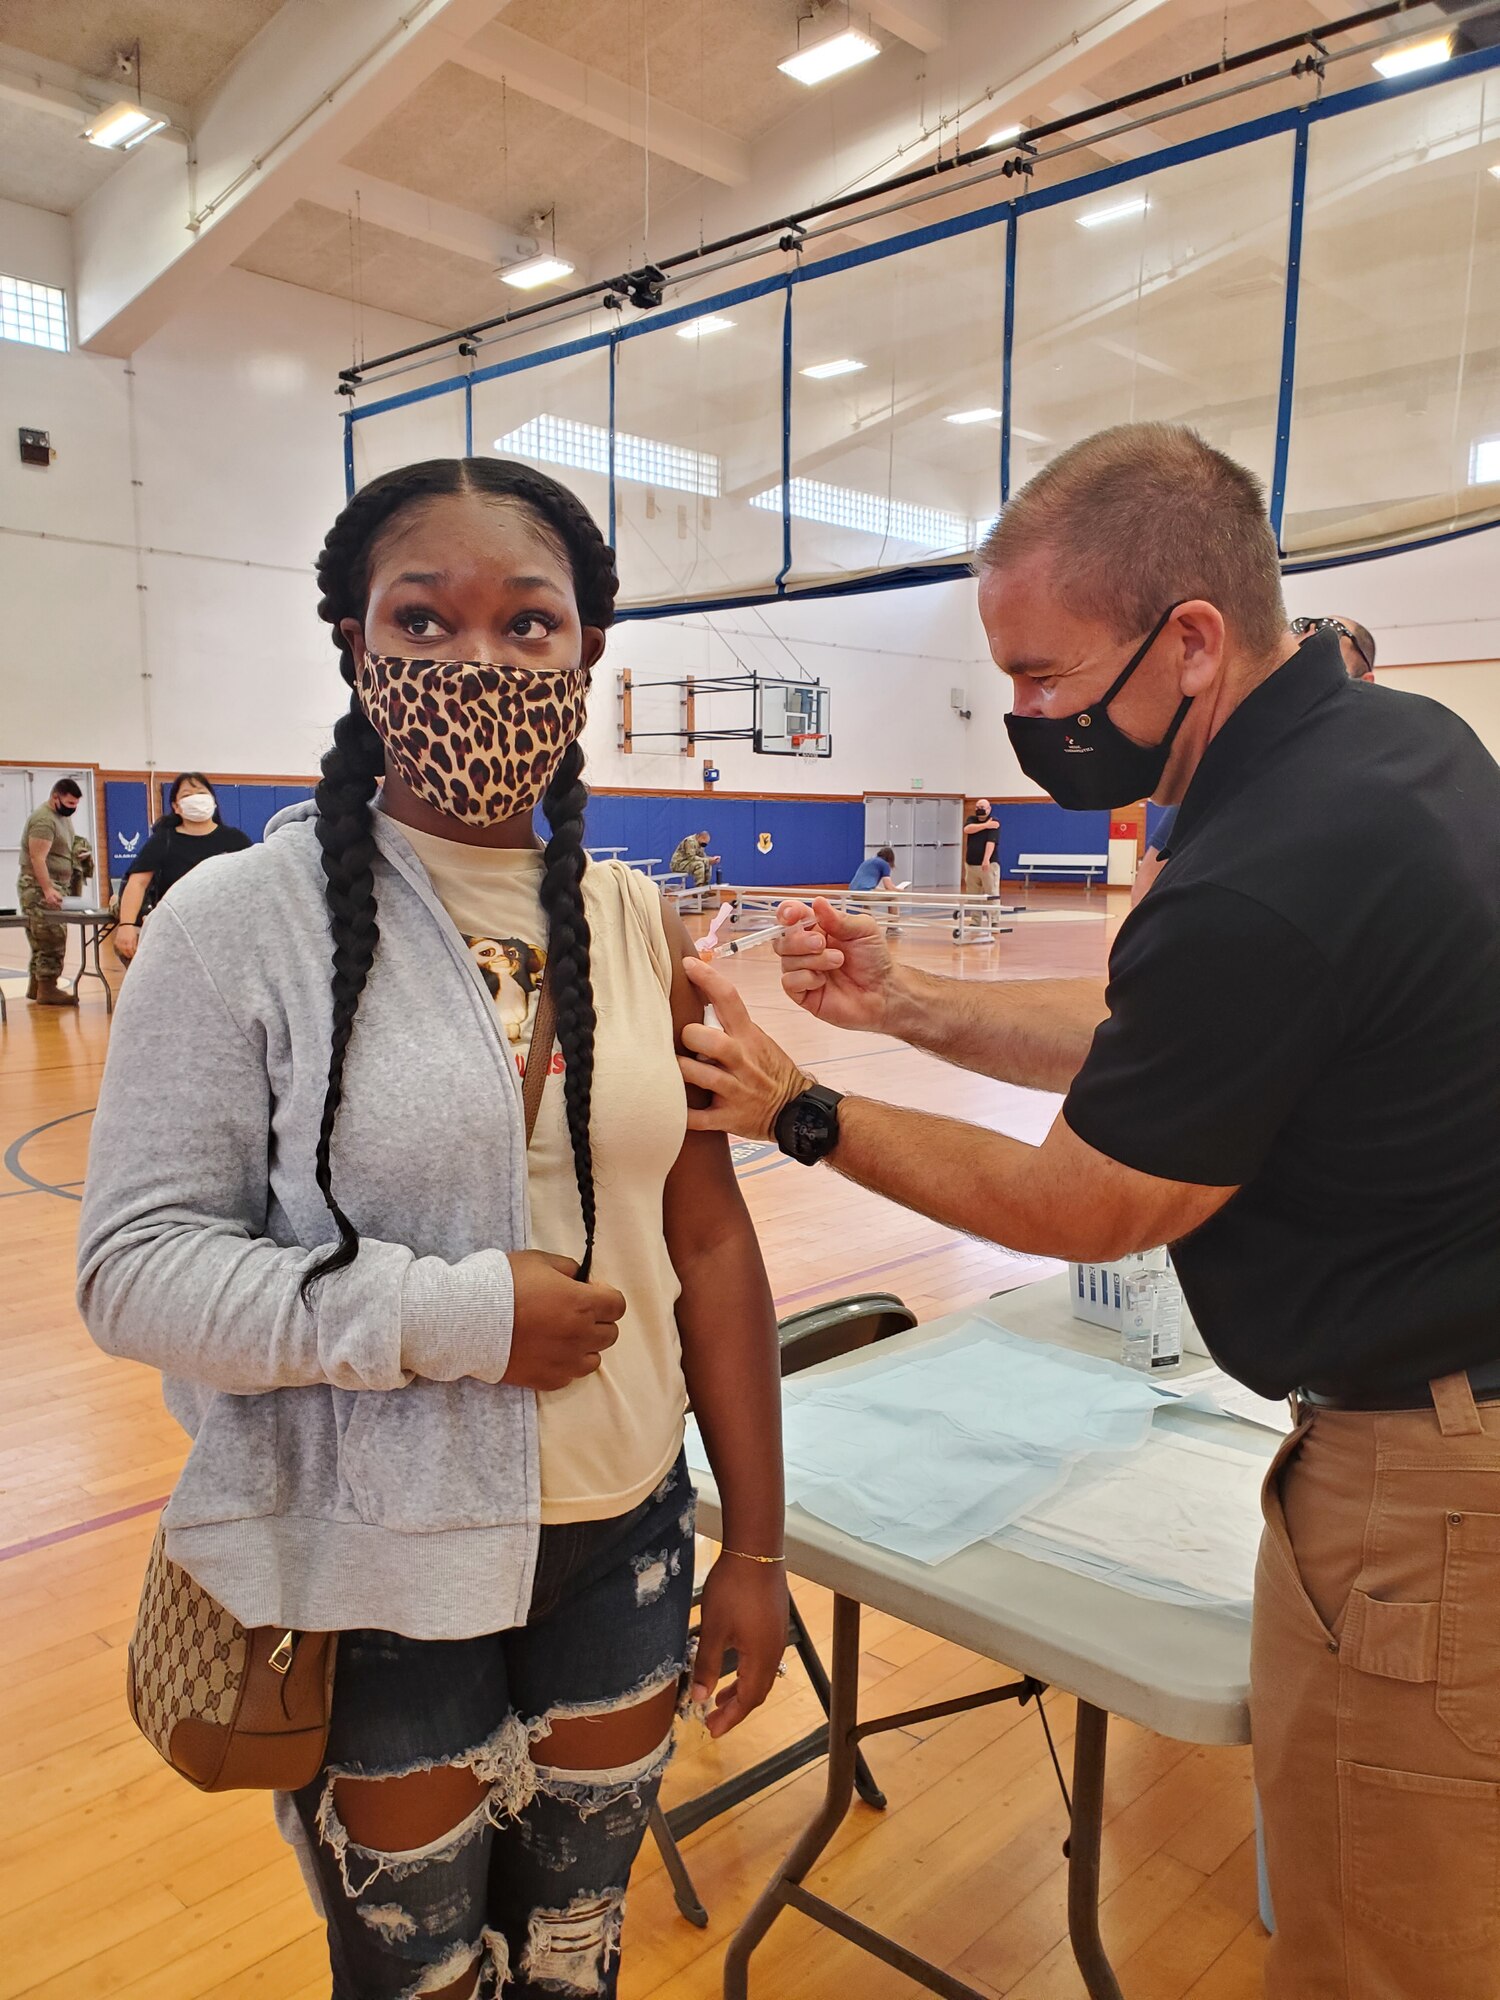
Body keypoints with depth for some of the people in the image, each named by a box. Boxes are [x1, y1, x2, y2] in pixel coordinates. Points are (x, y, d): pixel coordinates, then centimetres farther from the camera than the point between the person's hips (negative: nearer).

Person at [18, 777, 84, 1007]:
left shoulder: (63, 816, 15)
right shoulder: (44, 820, -16)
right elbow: (38, 859, -23)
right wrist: (47, 890, -30)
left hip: (57, 886, 10)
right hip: (40, 888, -10)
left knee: (43, 941, 12)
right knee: (52, 940, -12)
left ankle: (35, 986, 17)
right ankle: (47, 989, -10)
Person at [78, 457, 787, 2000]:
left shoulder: (634, 924, -1)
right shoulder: (241, 922, -13)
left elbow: (708, 1243, 1)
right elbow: (132, 1269, -14)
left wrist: (755, 1545, 3)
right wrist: (458, 1314, -23)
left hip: (620, 1546, 4)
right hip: (376, 1573, -3)